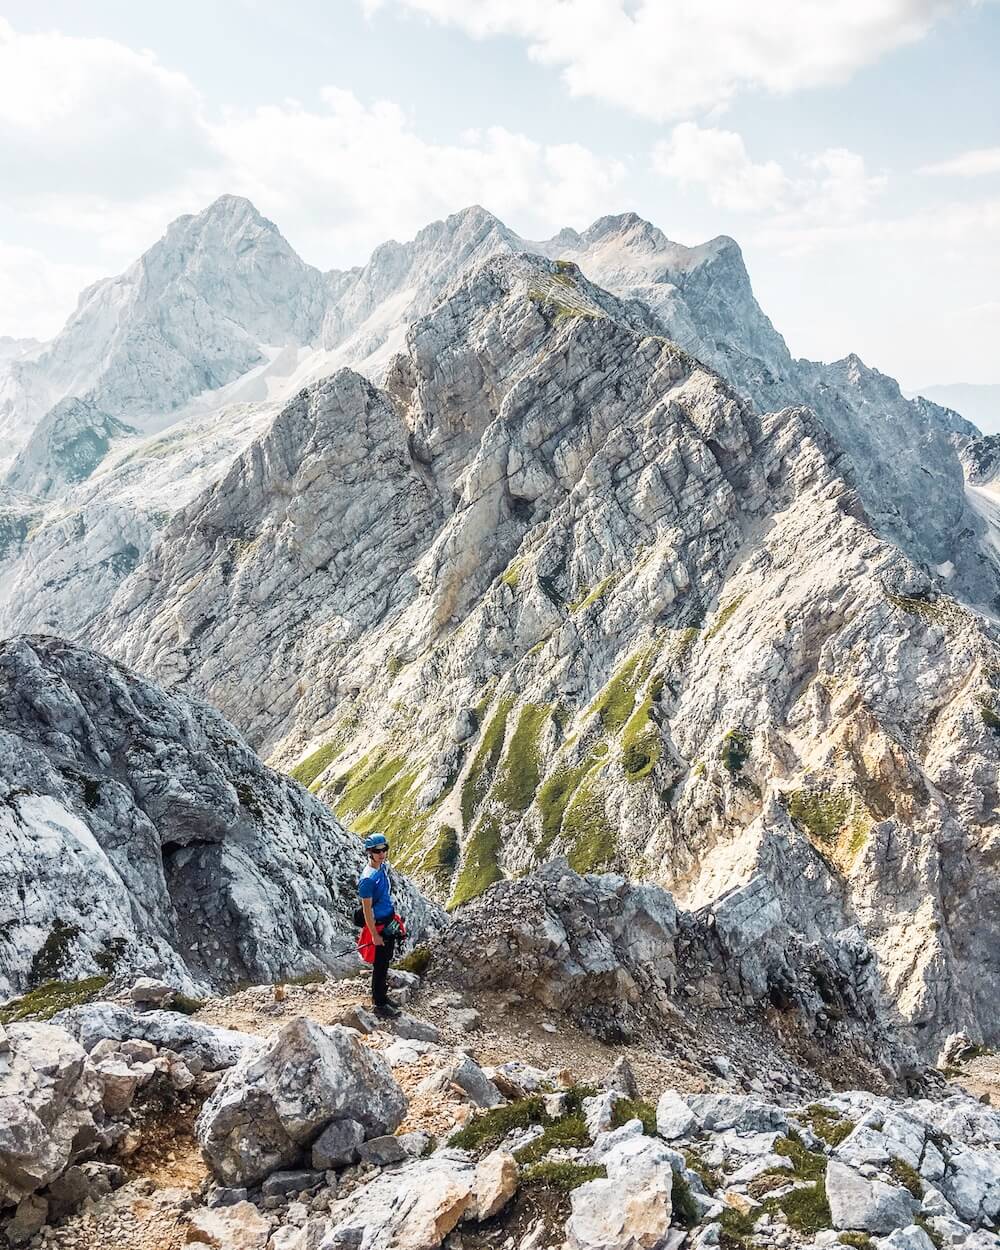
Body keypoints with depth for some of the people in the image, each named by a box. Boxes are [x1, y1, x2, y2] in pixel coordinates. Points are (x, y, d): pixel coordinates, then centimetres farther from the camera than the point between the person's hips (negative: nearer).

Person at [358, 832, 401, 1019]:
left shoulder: (383, 867, 1)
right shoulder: (368, 879, -25)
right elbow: (367, 909, -22)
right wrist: (375, 935, -19)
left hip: (389, 922, 9)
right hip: (378, 925, -9)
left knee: (386, 960, 19)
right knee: (380, 965, 1)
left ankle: (381, 996, 33)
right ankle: (379, 1005, 13)